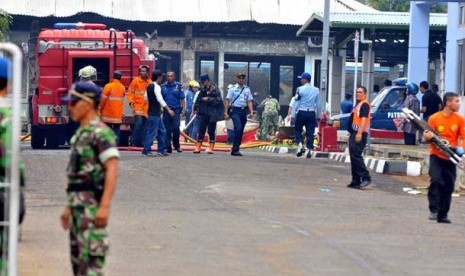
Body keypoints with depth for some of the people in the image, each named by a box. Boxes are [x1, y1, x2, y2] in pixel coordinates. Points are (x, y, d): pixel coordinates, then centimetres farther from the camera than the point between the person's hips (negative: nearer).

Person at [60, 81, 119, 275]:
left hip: (92, 205, -10)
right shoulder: (81, 133, 18)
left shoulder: (100, 132, -13)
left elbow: (112, 169, -21)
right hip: (79, 206, 10)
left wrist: (105, 206, -28)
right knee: (78, 258, 13)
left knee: (91, 259, -12)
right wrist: (69, 206, 23)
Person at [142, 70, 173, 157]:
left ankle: (161, 150, 14)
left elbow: (146, 98, 22)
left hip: (154, 112, 10)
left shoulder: (149, 86, 13)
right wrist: (168, 110, -24)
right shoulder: (156, 87, -15)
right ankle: (146, 150, -5)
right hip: (155, 114, -10)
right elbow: (160, 99, -23)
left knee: (162, 131, 13)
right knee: (152, 132, -7)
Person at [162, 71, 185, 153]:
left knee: (176, 128, -11)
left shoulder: (178, 86, 4)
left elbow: (182, 99, 3)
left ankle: (176, 145, 6)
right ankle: (168, 147, 7)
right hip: (166, 110, 2)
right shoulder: (163, 87, 9)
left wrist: (183, 109, -4)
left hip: (176, 110, -2)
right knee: (167, 129, 2)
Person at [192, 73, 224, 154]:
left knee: (211, 131, 1)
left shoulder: (215, 89, -8)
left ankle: (211, 147, 8)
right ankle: (198, 147, 6)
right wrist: (196, 109, 9)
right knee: (201, 130, 3)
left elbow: (218, 101, -14)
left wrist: (209, 99, -18)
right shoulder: (203, 89, 9)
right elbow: (198, 100, 17)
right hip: (203, 113, 5)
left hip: (212, 114, -5)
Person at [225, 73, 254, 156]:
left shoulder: (247, 89, 12)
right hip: (235, 110, -5)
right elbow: (228, 101, 0)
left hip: (243, 111, 5)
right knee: (238, 128, -20)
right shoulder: (233, 89, 2)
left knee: (241, 131, 6)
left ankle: (235, 149, 15)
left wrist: (251, 112, -6)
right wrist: (226, 112, -7)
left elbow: (249, 101, 7)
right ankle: (235, 150, -20)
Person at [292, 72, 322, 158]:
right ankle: (309, 150, 2)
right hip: (312, 113, 3)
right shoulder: (316, 90, 6)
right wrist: (318, 116, 17)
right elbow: (319, 104, 9)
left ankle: (300, 145, -10)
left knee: (297, 130, 11)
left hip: (301, 112, -3)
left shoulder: (300, 89, -7)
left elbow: (296, 103, -7)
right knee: (310, 132, 6)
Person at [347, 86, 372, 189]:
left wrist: (359, 133, -30)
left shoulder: (364, 105, -10)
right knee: (354, 157, 10)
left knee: (356, 155, -18)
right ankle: (356, 181, 13)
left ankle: (366, 177, -19)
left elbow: (364, 119, -21)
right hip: (354, 134, 11)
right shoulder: (357, 105, 22)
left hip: (359, 134, -11)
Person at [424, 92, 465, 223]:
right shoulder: (434, 118, -6)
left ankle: (443, 215, 14)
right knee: (436, 180, -21)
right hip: (436, 155, -3)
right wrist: (428, 137, -24)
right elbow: (429, 136, 1)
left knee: (448, 186, 5)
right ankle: (434, 210, -16)